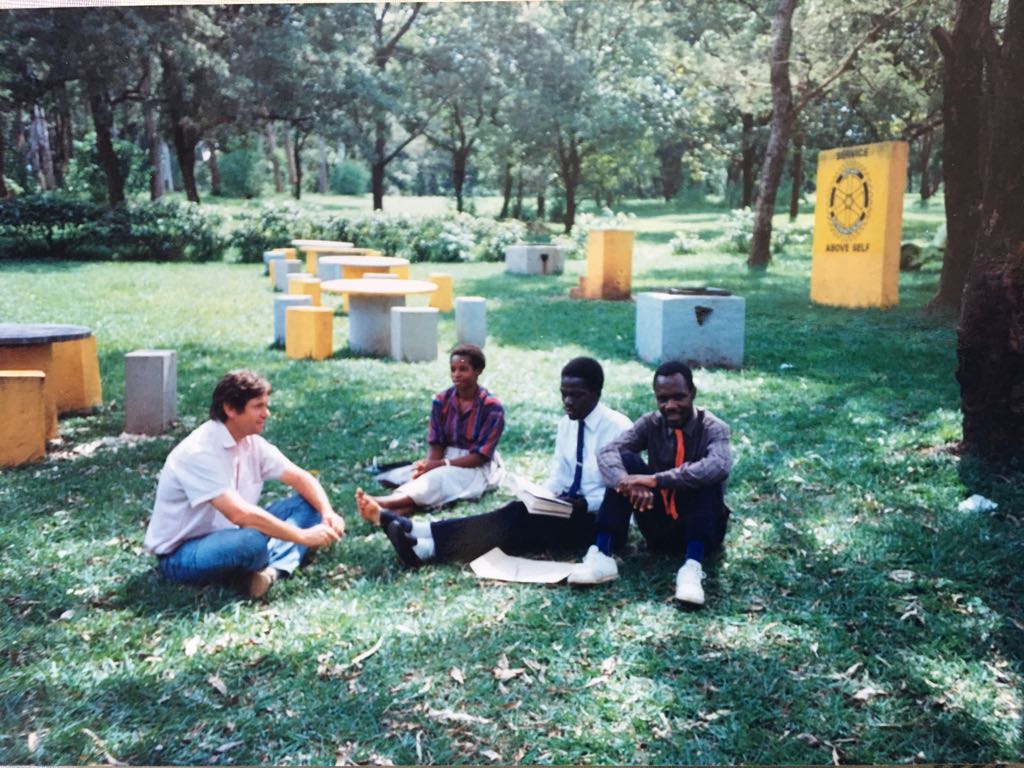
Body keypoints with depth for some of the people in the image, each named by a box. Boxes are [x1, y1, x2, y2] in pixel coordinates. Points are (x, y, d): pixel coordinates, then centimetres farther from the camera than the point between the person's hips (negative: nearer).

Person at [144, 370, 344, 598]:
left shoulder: (252, 442, -1)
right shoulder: (199, 452, -26)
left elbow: (300, 478, 4)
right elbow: (239, 513, -34)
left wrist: (328, 512, -16)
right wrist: (303, 537, -30)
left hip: (227, 536, 8)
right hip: (180, 554, -8)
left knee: (308, 504, -2)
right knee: (252, 542, -39)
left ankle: (272, 569, -23)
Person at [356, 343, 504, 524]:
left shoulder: (492, 407, -15)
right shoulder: (441, 401, -1)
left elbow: (480, 456, -17)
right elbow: (436, 445, -3)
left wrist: (440, 464, -27)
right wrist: (428, 465, -27)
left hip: (479, 468, -4)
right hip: (447, 462, 4)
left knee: (441, 478, -34)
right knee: (427, 477, -31)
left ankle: (382, 502, -56)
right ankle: (387, 511, -60)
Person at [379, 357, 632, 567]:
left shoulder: (618, 427, -13)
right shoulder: (566, 424, 8)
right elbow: (558, 476, 10)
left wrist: (586, 504, -29)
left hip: (601, 519, -6)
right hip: (568, 508, 6)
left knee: (523, 519, -27)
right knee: (520, 513, -22)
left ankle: (428, 547, -40)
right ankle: (417, 532, -35)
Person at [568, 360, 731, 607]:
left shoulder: (713, 428, -11)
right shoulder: (650, 424, -2)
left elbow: (719, 467, -35)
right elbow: (607, 452, -18)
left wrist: (656, 479, -40)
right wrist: (628, 482, -40)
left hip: (701, 530, -2)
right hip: (659, 526, 3)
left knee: (705, 477, -30)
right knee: (626, 460, -19)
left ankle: (692, 567, -41)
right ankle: (601, 555, -27)